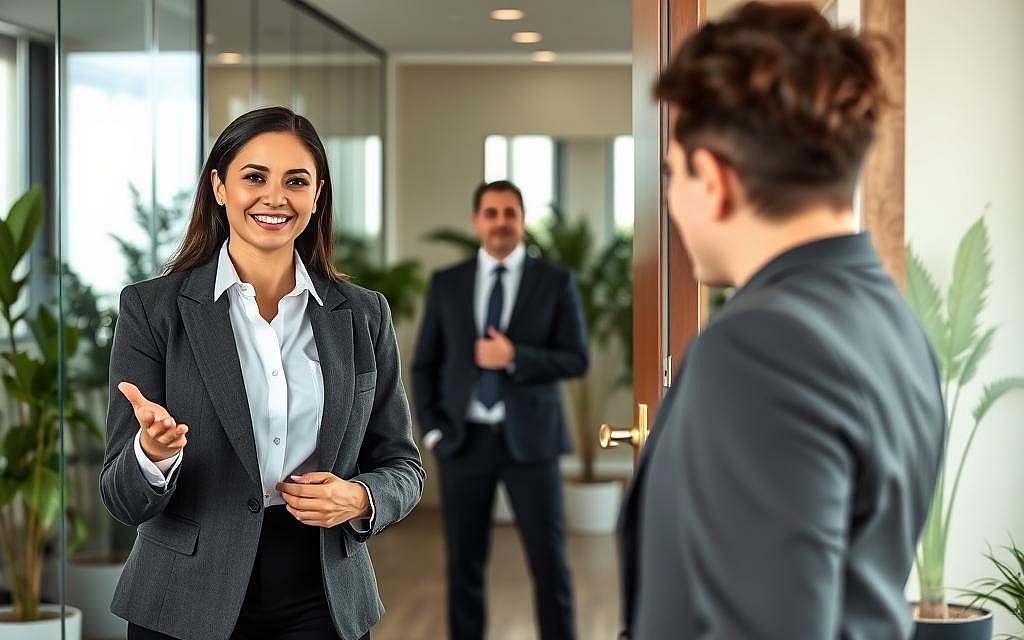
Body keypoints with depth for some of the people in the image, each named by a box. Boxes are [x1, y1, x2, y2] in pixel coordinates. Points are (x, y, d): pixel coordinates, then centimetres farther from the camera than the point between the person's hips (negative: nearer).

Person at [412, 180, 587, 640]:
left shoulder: (555, 282, 2)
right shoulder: (446, 284, 7)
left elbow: (576, 360, -3)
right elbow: (425, 364, 9)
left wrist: (513, 357, -17)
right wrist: (432, 431, -2)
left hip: (529, 440, -1)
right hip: (464, 441, 2)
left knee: (548, 561, -1)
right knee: (464, 563, 6)